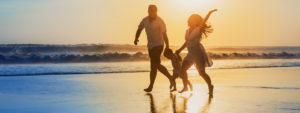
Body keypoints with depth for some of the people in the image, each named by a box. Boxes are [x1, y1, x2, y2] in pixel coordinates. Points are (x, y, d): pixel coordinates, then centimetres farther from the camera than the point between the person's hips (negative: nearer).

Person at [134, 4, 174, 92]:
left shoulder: (160, 22, -14)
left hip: (158, 45, -7)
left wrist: (167, 46, -24)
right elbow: (139, 30, 7)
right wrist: (136, 39, -13)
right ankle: (170, 79, 28)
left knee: (153, 66, -11)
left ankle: (150, 86, -6)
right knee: (157, 65, 13)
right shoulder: (145, 20, 1)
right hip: (150, 45, 7)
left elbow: (164, 35, -17)